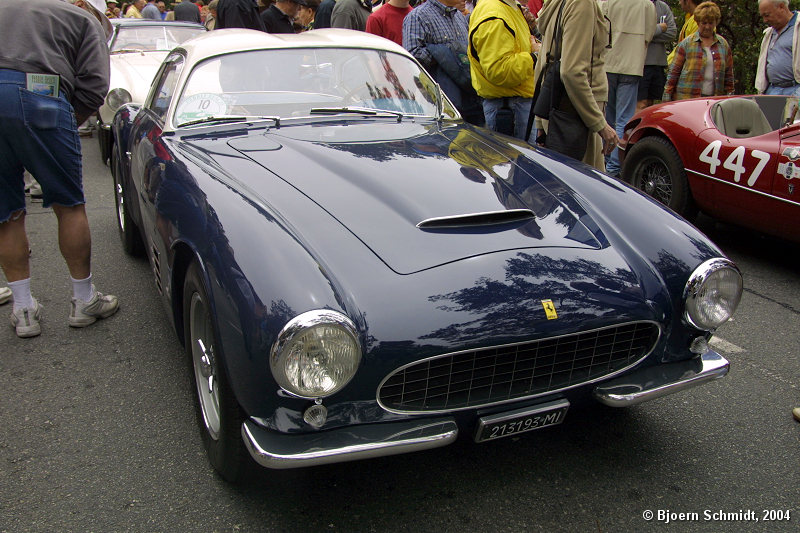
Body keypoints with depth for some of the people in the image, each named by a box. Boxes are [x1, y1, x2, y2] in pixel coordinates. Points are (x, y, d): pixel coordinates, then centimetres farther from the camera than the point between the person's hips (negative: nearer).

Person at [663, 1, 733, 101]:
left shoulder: (723, 44, 14)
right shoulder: (686, 43, 4)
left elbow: (729, 75, 17)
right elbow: (674, 71, 2)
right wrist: (667, 99, -3)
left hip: (714, 100, 3)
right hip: (686, 99, -3)